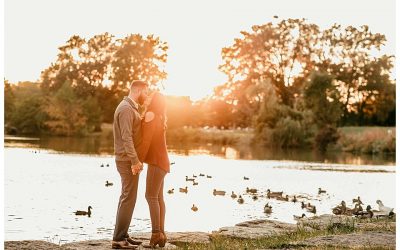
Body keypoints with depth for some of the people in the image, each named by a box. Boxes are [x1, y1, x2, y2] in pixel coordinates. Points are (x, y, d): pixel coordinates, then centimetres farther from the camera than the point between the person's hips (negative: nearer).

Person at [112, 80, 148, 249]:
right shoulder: (126, 108, -16)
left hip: (130, 159, 10)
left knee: (126, 197, 12)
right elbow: (126, 137, -23)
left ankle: (122, 235, 16)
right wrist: (135, 161, -26)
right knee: (129, 198, -9)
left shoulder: (131, 108, 17)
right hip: (128, 160, -10)